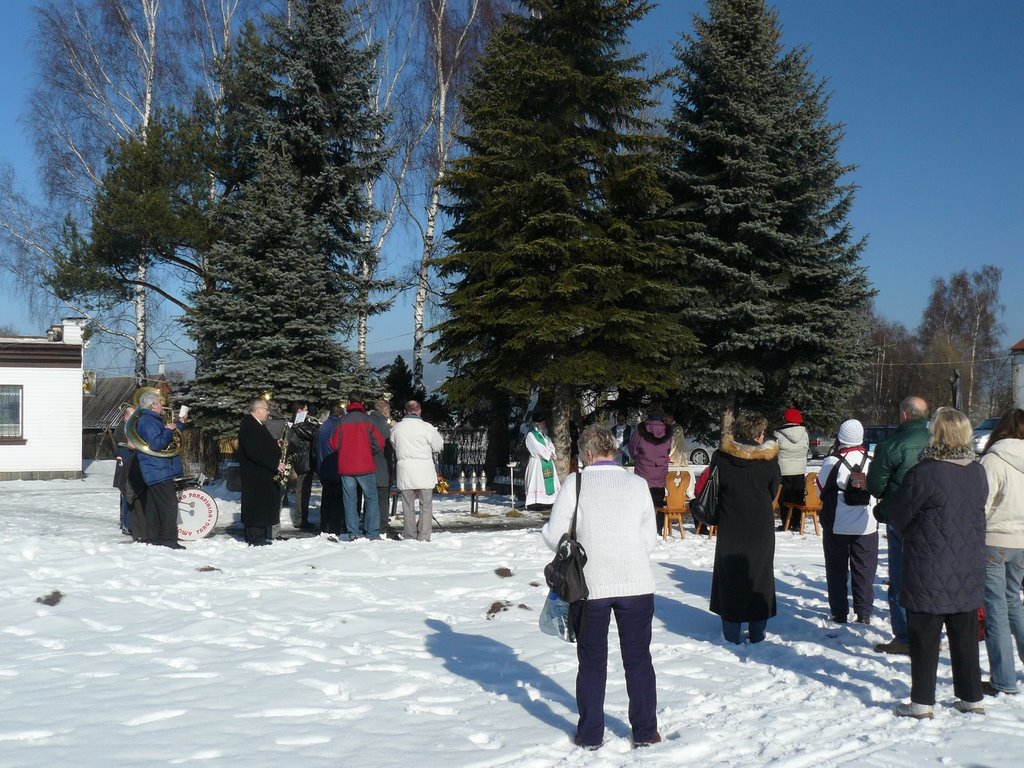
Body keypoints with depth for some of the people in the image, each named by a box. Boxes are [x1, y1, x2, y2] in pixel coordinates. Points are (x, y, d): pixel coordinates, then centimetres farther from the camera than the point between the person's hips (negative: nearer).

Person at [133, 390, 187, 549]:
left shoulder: (152, 420, 19)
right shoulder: (148, 422, -15)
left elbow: (163, 439, 30)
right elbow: (156, 444, -26)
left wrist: (179, 424, 25)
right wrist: (168, 430, -14)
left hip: (154, 473, 11)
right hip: (160, 471, -11)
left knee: (154, 505, 13)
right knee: (169, 504, -11)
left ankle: (152, 538, 17)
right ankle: (169, 539, -11)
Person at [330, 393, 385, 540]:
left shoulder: (342, 421, 1)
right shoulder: (367, 420, -5)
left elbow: (334, 445, 3)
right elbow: (379, 443, -8)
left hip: (345, 467, 2)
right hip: (365, 466, -2)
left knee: (350, 500, 8)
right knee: (371, 498, 6)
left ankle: (353, 532, 6)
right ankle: (372, 532, 2)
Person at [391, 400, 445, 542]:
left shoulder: (396, 428, 1)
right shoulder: (426, 427, -9)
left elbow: (392, 446, 11)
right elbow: (438, 446, 0)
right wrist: (436, 432, 17)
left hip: (405, 473, 3)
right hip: (424, 473, -3)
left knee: (408, 506, 10)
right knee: (426, 506, 5)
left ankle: (409, 537, 12)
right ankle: (424, 537, 1)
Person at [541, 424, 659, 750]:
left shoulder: (575, 483, -8)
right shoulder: (638, 484, -3)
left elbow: (554, 534, -8)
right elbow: (649, 539, -1)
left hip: (590, 585, -1)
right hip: (636, 584, 1)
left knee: (591, 662, 13)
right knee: (638, 659, 14)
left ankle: (590, 734, 18)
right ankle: (645, 732, 20)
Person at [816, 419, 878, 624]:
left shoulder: (832, 462, -13)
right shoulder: (871, 462, -5)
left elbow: (821, 487, 1)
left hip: (837, 526, -2)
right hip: (867, 525, 2)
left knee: (837, 570, 9)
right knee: (864, 571, 11)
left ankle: (839, 613, 11)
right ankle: (864, 613, 12)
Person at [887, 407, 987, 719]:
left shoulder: (924, 474, -19)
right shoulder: (978, 473, 1)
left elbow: (898, 514, -9)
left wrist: (909, 534, 12)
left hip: (929, 574, -6)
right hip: (969, 573, 6)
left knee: (924, 638, 4)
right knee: (965, 637, 16)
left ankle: (922, 702, 8)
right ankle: (972, 699, 24)